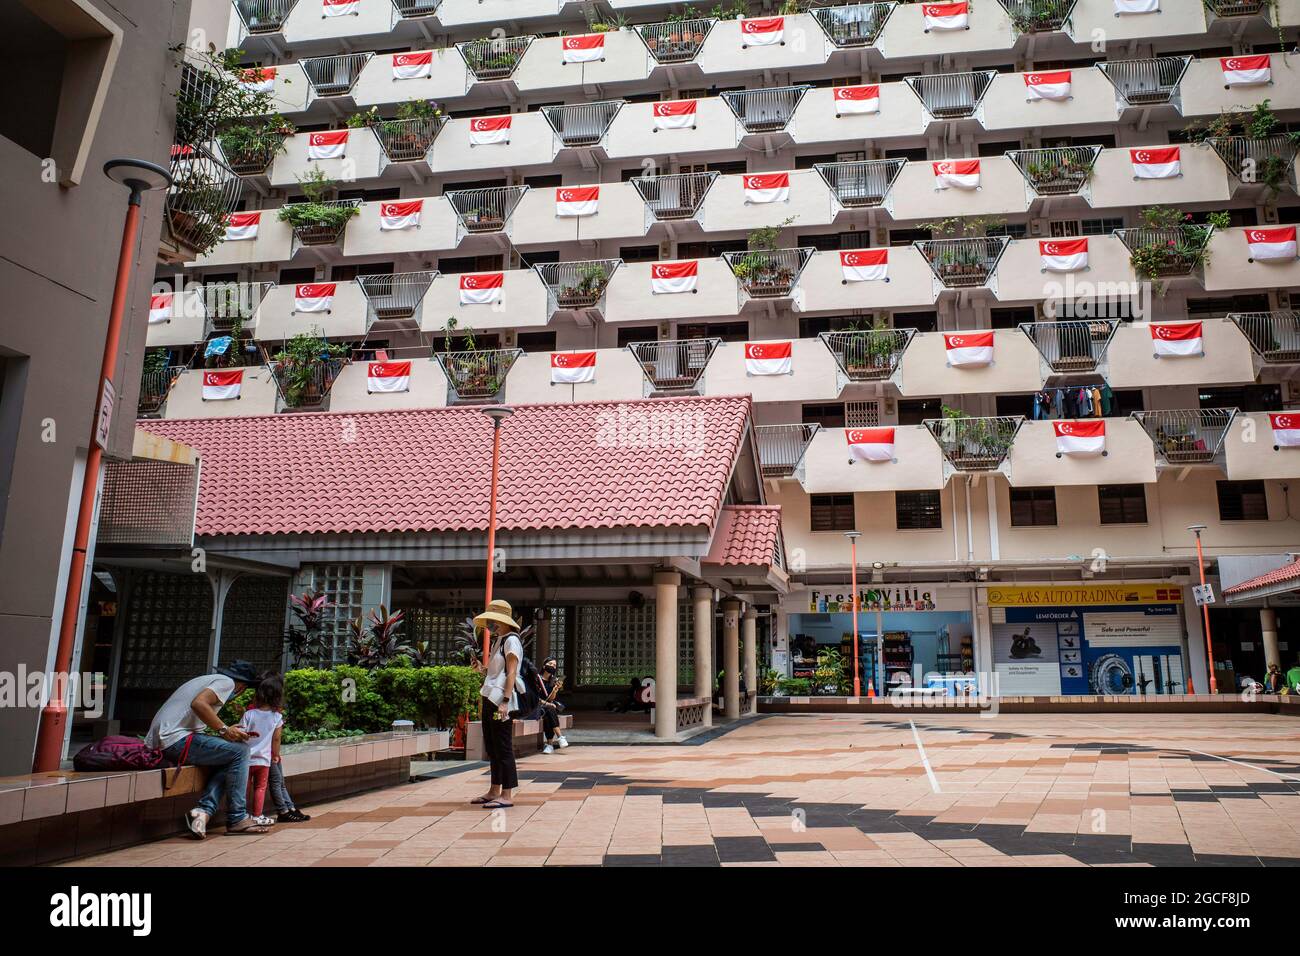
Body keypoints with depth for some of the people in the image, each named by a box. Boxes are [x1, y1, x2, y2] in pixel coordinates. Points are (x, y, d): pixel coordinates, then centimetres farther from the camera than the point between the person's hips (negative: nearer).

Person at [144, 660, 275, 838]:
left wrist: (227, 733, 14)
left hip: (158, 742, 10)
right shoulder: (227, 682, -2)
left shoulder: (208, 679, 27)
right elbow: (198, 703, -20)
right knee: (239, 750, -8)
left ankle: (205, 810, -6)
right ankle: (237, 819, -6)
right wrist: (224, 730, -13)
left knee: (226, 760, 12)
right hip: (177, 738, -10)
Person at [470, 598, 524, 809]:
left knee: (503, 747, -7)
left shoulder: (511, 641, -8)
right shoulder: (497, 641, 19)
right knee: (491, 747, 14)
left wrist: (505, 701, -22)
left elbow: (511, 673, -16)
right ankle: (494, 791, 22)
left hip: (501, 700, -10)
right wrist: (482, 669, 5)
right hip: (490, 699, 10)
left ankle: (506, 795, -4)